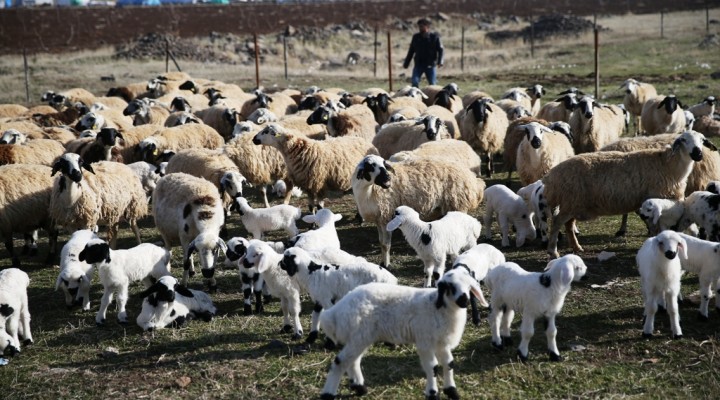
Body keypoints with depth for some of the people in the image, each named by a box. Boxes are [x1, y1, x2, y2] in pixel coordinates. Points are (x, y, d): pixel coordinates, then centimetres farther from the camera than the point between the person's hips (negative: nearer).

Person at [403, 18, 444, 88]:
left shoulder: (434, 37, -2)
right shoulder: (416, 37, 5)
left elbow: (440, 50, -2)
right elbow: (411, 51, 13)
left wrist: (440, 61, -17)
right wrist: (406, 63, 13)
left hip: (430, 65, -2)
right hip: (418, 64, 2)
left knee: (433, 84, 2)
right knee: (415, 82, -12)